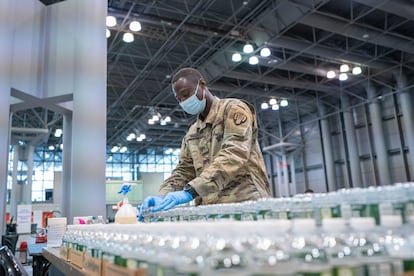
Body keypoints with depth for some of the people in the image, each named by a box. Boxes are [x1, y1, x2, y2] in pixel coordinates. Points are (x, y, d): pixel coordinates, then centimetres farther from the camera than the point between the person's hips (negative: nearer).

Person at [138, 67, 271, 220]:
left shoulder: (233, 109, -2)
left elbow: (234, 155, -16)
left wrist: (190, 191, -25)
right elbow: (183, 170, 14)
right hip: (209, 210, 6)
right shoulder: (192, 133, 19)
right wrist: (163, 196, -6)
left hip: (245, 203, -6)